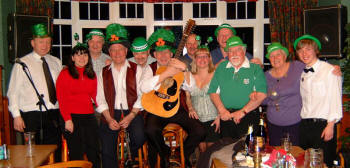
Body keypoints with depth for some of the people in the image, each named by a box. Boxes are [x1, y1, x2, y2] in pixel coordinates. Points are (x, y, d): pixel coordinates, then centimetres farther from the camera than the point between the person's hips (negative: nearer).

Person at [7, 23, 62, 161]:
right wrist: (16, 116, -9)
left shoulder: (56, 62, 12)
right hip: (31, 115, -3)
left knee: (55, 152, 8)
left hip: (54, 114, 4)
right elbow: (13, 92, -2)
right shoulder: (22, 63, -1)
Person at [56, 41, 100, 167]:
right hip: (72, 117, -4)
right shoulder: (65, 73, -1)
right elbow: (61, 98, -5)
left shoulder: (92, 75, 13)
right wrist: (67, 119, -12)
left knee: (94, 152, 5)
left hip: (89, 116, 4)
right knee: (76, 153, 1)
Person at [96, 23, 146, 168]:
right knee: (107, 151, -11)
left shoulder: (136, 70, 6)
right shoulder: (104, 73, 13)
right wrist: (109, 119, -9)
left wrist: (131, 116, -14)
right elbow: (101, 99, 6)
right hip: (111, 113, 2)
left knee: (139, 137, -26)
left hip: (132, 112, -1)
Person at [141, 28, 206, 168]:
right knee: (151, 130, -32)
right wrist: (166, 74, -22)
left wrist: (185, 70, -17)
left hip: (176, 109, 2)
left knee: (199, 131, -17)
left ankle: (183, 155, 15)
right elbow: (144, 88, -16)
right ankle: (165, 154, 3)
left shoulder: (178, 68, 12)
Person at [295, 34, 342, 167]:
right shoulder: (301, 73, 12)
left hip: (323, 125, -5)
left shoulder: (329, 70, -6)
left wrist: (330, 125, -13)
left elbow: (335, 99, -9)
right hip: (304, 125, 6)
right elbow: (302, 100, 13)